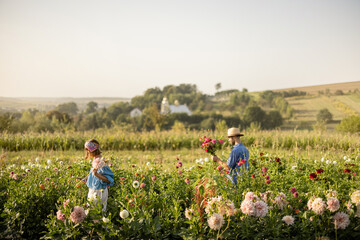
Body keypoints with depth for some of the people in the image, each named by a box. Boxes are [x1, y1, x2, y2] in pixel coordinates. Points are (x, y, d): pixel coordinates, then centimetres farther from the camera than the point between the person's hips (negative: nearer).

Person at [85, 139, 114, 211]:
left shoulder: (101, 163, -24)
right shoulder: (95, 160, 3)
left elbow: (109, 180, -24)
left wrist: (97, 174, -35)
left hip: (99, 191, -9)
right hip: (93, 190, 9)